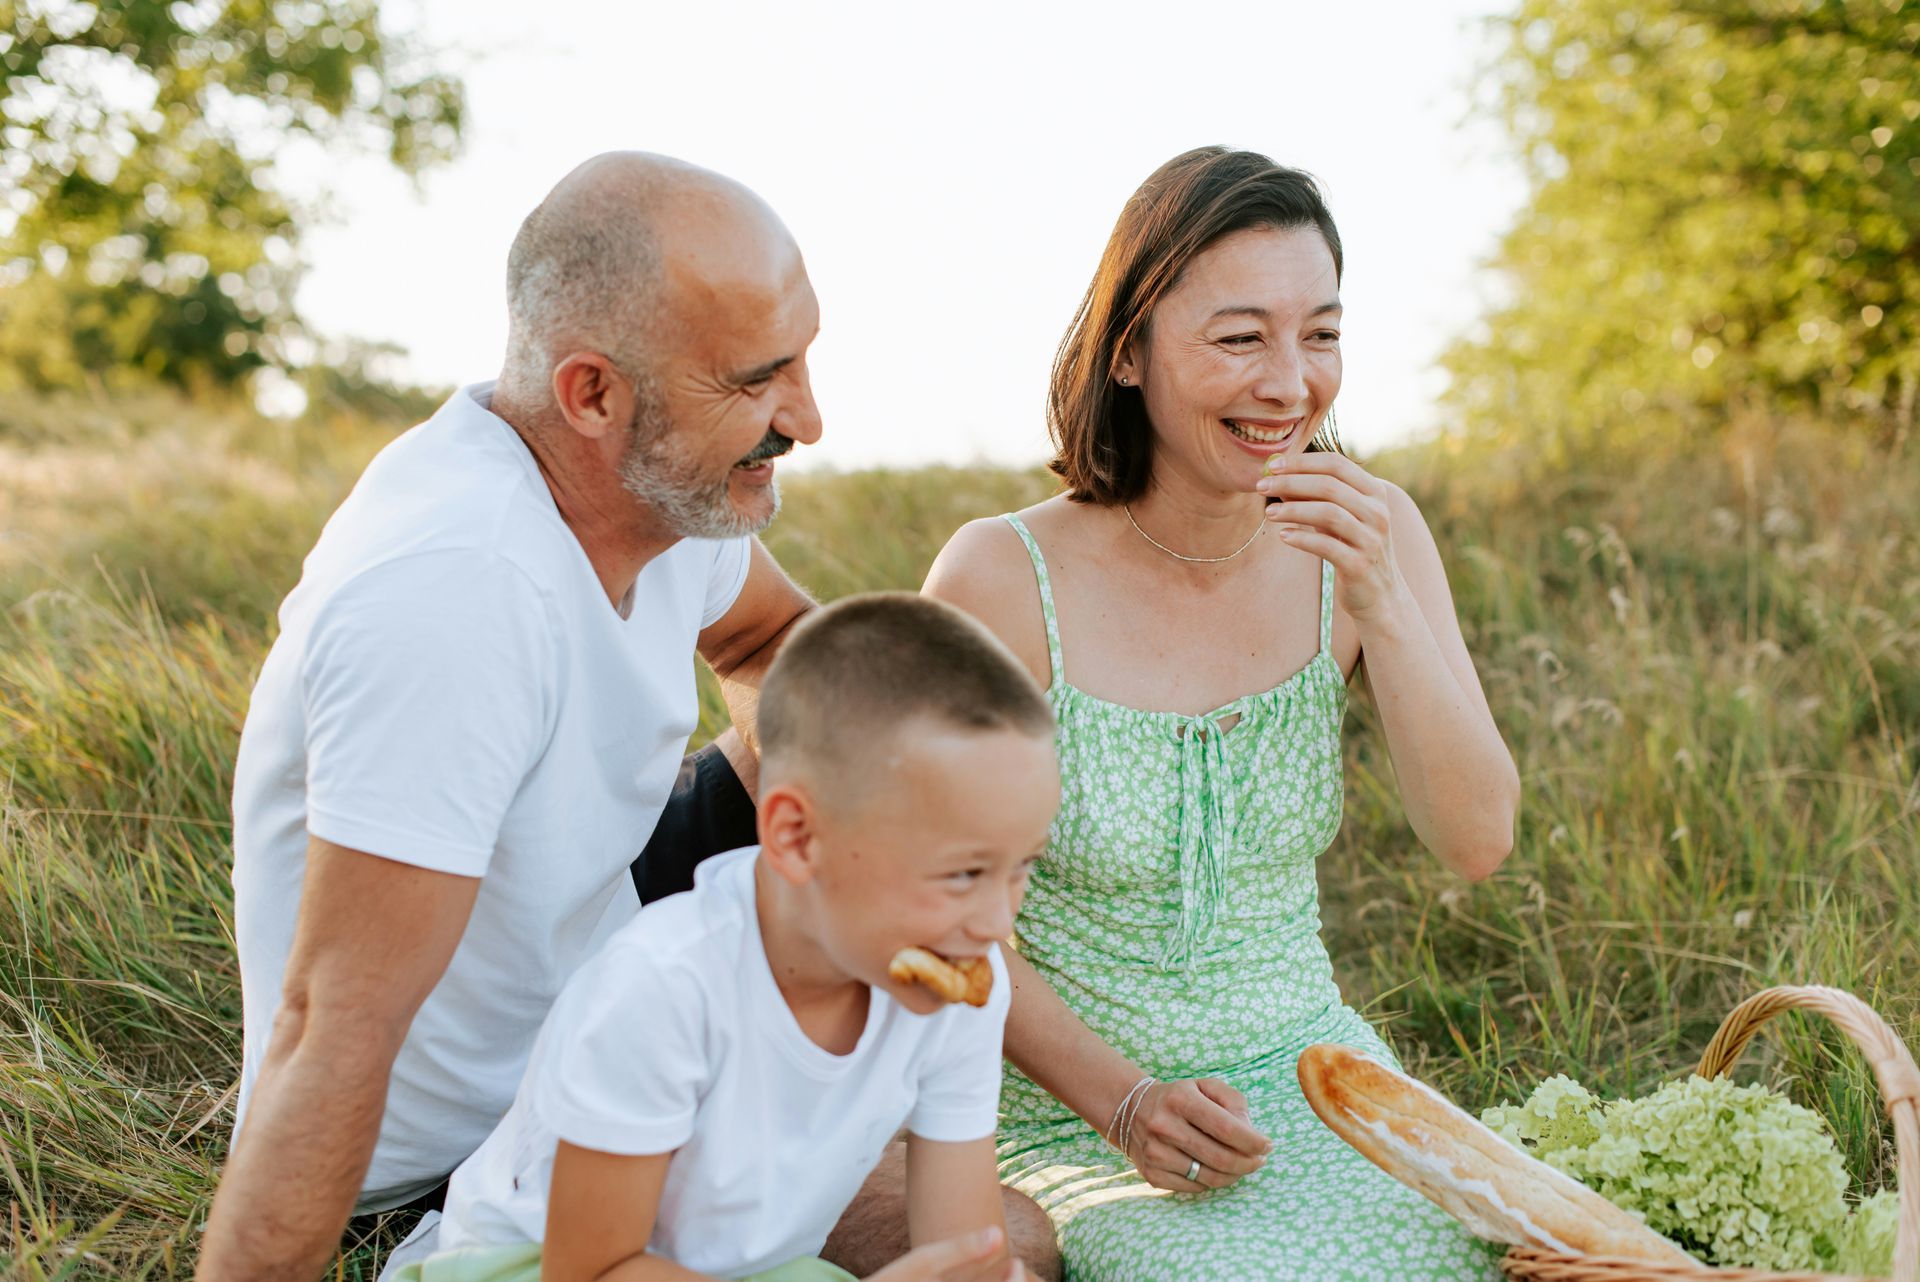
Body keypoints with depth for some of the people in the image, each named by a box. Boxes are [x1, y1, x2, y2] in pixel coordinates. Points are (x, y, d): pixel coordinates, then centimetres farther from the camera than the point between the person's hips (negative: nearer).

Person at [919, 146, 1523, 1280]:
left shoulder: (1368, 536, -3)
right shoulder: (1003, 580, -15)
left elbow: (1479, 844, -9)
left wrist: (1381, 604, -23)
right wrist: (1126, 1103, -18)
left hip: (1312, 1076, 3)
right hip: (1075, 1113, -3)